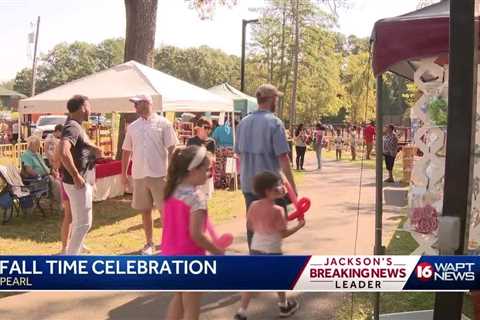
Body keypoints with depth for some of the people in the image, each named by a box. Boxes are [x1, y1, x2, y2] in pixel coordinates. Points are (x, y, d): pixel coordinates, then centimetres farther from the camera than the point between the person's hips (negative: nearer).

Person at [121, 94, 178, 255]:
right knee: (145, 211, 11)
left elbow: (171, 148, -6)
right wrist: (123, 173, 11)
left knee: (164, 210, 3)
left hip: (159, 174, -4)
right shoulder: (132, 127, 9)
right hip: (139, 175, 4)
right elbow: (126, 150, 14)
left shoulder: (163, 123, -4)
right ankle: (149, 243, 24)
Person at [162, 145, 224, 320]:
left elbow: (172, 224, 8)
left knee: (179, 297, 29)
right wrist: (218, 252, -11)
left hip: (170, 254, 8)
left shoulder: (172, 191, 2)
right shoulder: (197, 197, -21)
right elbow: (195, 235, -24)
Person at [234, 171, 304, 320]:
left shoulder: (253, 206, -2)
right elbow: (284, 233, -15)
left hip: (256, 248, 5)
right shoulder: (277, 210, -20)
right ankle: (284, 306, 38)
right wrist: (300, 225, -4)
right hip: (272, 251, -5)